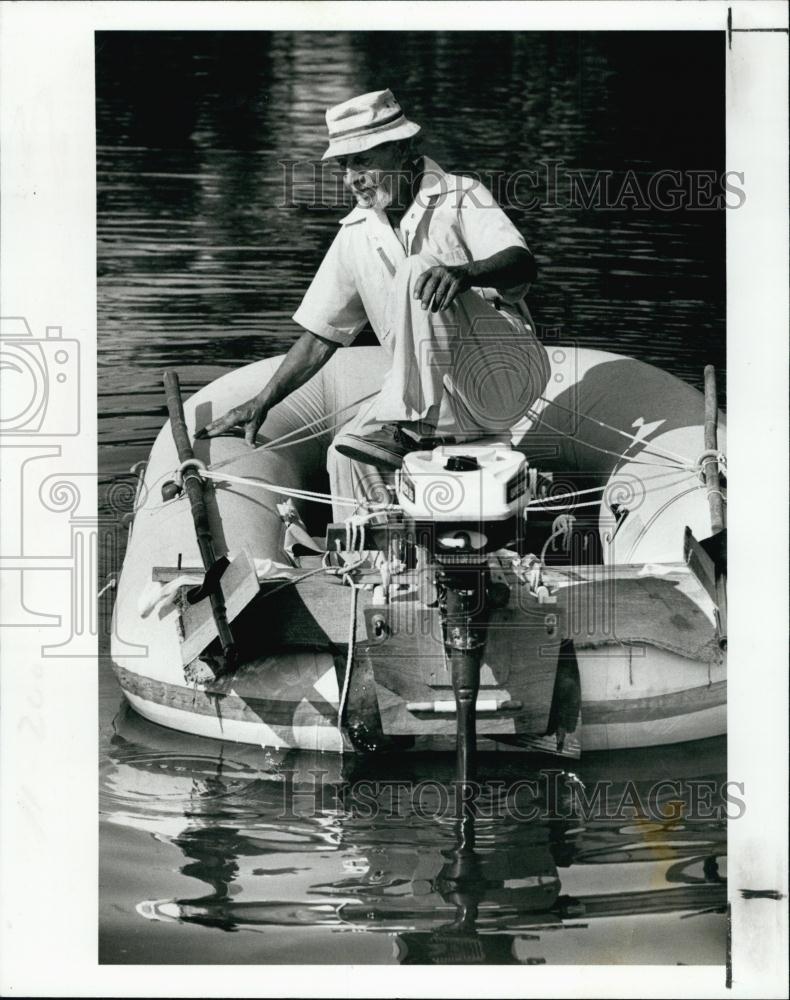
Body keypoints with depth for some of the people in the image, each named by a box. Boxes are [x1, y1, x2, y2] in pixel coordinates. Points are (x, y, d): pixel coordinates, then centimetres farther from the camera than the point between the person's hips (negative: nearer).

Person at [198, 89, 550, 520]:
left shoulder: (461, 198, -6)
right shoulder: (356, 233, 10)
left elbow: (522, 264, -25)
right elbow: (321, 335, 16)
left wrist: (464, 273, -46)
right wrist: (261, 404, 10)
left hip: (504, 376, -6)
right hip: (437, 394, 6)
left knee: (418, 271, -24)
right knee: (351, 448, -16)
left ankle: (419, 421, -26)